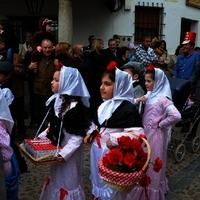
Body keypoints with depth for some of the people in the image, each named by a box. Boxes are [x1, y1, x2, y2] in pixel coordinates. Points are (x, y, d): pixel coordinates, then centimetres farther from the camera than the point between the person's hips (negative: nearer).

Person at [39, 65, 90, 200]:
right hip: (55, 148, 8)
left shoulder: (75, 107, -24)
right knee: (55, 178, 26)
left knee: (68, 182, 12)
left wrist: (65, 153, -27)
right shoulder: (55, 100, 1)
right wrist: (40, 137, 8)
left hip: (69, 152, -8)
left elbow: (78, 136, -23)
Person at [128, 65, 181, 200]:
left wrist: (161, 124, -20)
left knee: (153, 163, 10)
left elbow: (176, 116, -32)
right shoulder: (151, 96, 4)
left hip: (155, 135, -8)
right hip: (146, 133, 8)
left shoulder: (163, 99, -21)